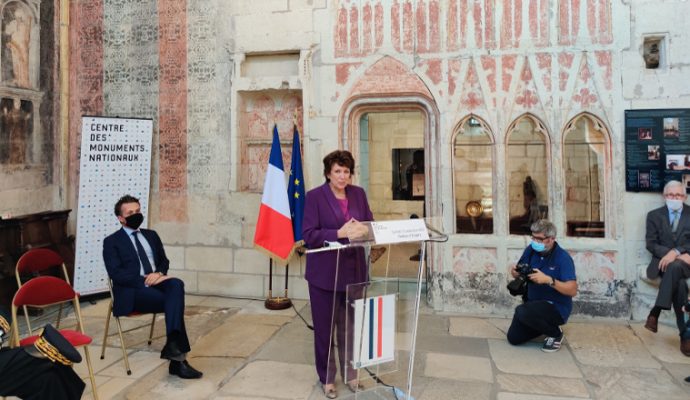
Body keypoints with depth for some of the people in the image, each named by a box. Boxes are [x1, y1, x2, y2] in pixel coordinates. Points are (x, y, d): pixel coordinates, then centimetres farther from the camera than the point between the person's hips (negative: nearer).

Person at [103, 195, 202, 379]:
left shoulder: (151, 235, 22)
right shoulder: (112, 242, 5)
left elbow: (164, 261, 18)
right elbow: (116, 274, -8)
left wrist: (159, 273, -7)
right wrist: (146, 280, -19)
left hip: (156, 282, 4)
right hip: (132, 291, -4)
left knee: (176, 284, -32)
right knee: (173, 302, -30)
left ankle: (173, 343, -41)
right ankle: (178, 358, -28)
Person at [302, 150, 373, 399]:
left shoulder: (358, 194, 7)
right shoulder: (315, 196, -8)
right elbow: (308, 235, -14)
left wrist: (362, 229, -16)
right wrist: (340, 233, -25)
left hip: (354, 271, 4)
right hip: (325, 273, -4)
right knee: (325, 329, 10)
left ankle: (350, 374, 34)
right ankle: (327, 378, 29)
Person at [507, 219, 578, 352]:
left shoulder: (563, 258, -19)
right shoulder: (531, 250, -3)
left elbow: (572, 290, -26)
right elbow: (517, 272, 7)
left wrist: (548, 280, -37)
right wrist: (516, 272, -18)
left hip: (557, 307, -6)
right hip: (533, 302, 6)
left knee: (522, 311, -33)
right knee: (513, 338, 2)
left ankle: (556, 333, -5)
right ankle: (544, 324, 26)